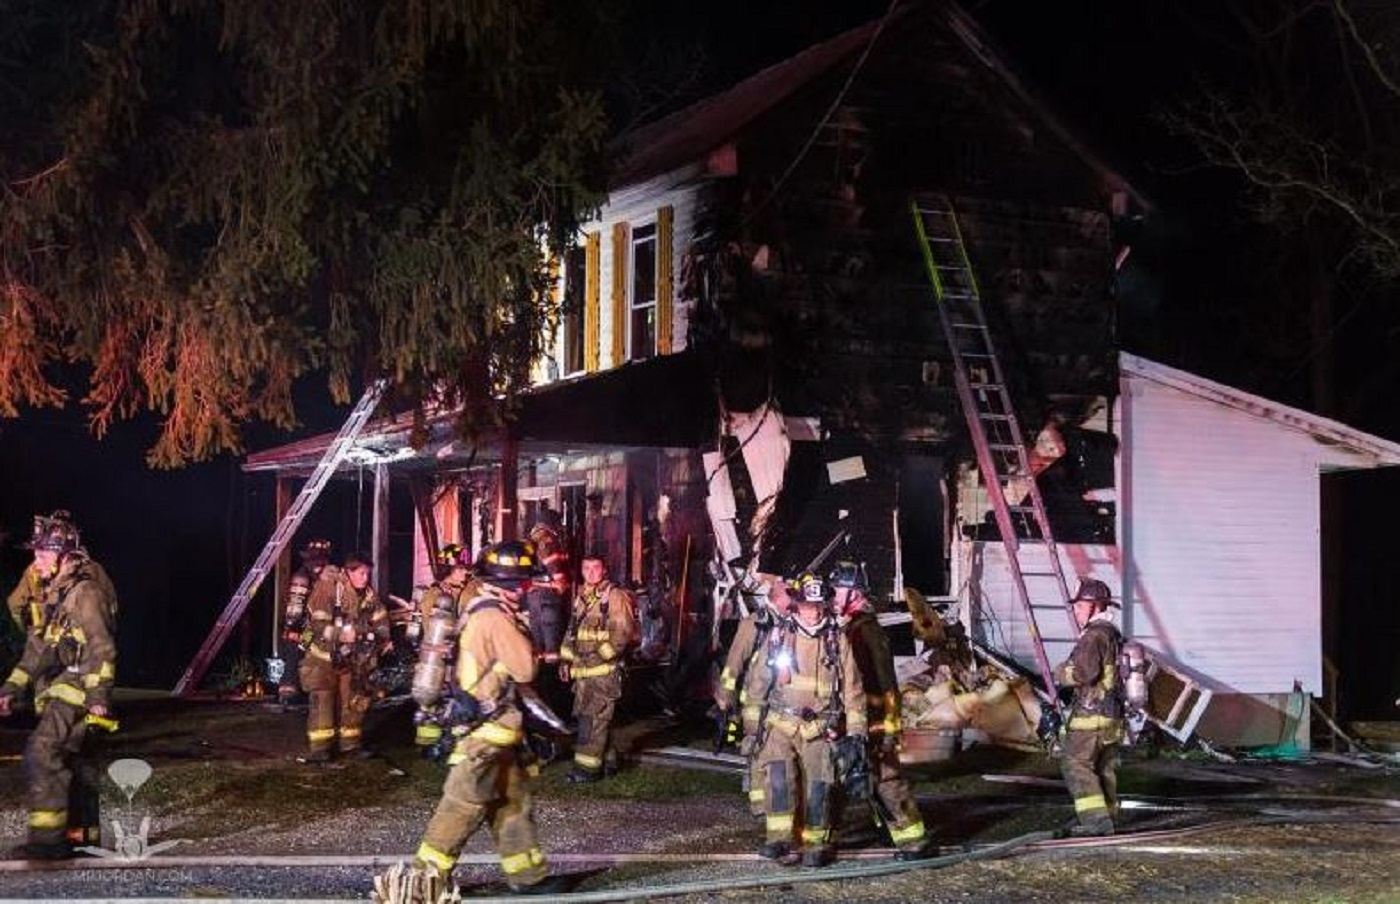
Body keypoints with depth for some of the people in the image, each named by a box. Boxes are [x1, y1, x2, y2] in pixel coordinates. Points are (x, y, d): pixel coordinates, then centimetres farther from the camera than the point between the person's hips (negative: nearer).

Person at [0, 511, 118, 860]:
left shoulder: (85, 591, -13)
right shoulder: (54, 594, 18)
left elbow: (101, 647, -19)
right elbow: (38, 647, 25)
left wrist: (98, 696, -24)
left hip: (76, 689, -10)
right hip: (57, 691, 10)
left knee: (42, 750, -20)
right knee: (61, 763, 13)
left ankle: (48, 836, -19)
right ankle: (78, 832, 23)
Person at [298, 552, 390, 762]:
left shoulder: (368, 594, -1)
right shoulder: (328, 589, -19)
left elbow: (381, 618, 11)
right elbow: (317, 624, -24)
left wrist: (384, 640, -5)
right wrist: (342, 634, -35)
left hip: (352, 658, 6)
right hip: (325, 654, -6)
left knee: (354, 701, 11)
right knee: (322, 701, -13)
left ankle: (350, 744, 24)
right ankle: (319, 749, -11)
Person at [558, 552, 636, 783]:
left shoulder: (615, 596, -7)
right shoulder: (581, 598, 17)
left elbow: (624, 632, -15)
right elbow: (572, 631, 24)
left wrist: (602, 653, -19)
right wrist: (565, 659, 16)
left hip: (605, 669, -8)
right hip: (582, 669, 8)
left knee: (593, 718, -10)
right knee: (583, 715, 12)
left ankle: (589, 766, -9)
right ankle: (607, 756, 23)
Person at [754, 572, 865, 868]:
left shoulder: (837, 641, 4)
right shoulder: (780, 637, 6)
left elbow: (852, 688, 6)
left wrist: (856, 730, 2)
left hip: (819, 728, 0)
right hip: (781, 722, 0)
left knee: (817, 784, -6)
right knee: (778, 772, -20)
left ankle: (815, 844, 9)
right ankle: (779, 837, -16)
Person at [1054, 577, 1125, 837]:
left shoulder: (1093, 636, -16)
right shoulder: (1114, 635, 16)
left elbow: (1085, 672, -27)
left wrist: (1061, 672, -8)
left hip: (1092, 714, -10)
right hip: (1113, 714, 10)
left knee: (1076, 763, -8)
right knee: (1104, 767, 16)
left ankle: (1096, 818, -15)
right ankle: (1107, 815, 22)